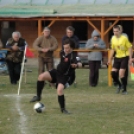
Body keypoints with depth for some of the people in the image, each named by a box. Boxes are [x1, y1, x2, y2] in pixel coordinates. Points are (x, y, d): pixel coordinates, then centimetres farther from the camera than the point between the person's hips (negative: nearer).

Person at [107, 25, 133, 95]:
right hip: (117, 57, 5)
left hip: (124, 57, -5)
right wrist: (110, 59, 15)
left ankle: (124, 89, 5)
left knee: (121, 74, -12)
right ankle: (119, 85, 21)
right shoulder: (113, 39, 4)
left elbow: (130, 48, -9)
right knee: (113, 73, -5)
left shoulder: (124, 38, -13)